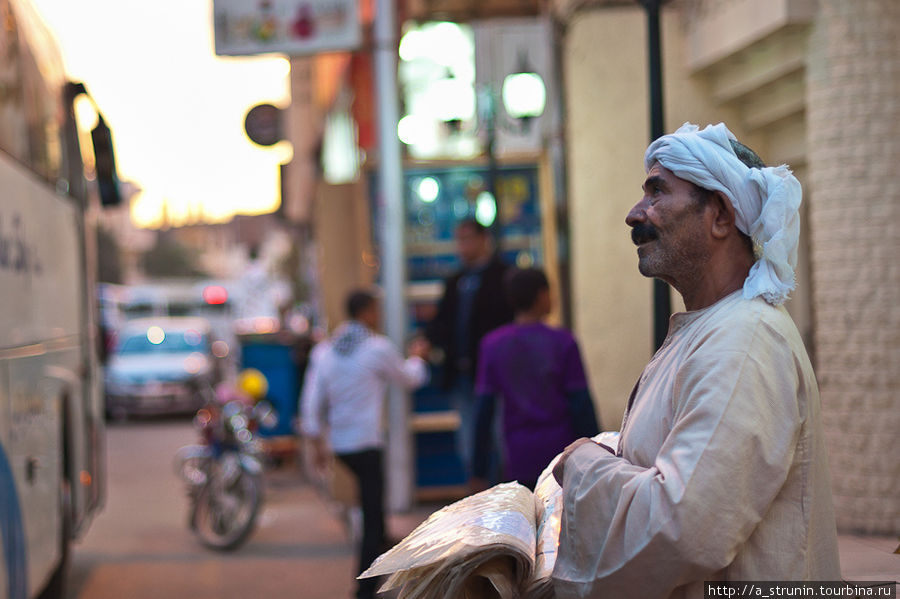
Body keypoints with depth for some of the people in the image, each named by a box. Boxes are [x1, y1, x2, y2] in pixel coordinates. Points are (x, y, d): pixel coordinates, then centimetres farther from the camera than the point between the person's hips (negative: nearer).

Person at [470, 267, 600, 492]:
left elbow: (484, 409, 0)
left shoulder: (492, 344, 1)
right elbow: (581, 403, -5)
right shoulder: (562, 342, -5)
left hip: (520, 460, 2)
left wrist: (479, 473, 4)